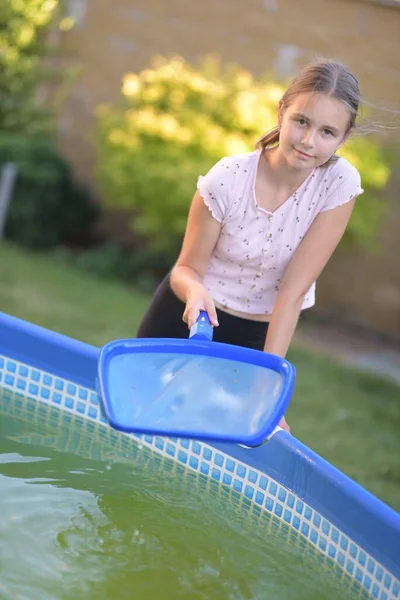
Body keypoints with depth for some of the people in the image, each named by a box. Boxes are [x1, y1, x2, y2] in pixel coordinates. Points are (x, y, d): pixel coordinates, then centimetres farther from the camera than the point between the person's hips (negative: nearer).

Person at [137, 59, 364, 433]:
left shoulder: (340, 184, -21)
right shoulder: (228, 179, -22)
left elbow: (294, 289, -22)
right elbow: (188, 268, -13)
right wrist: (194, 290, -38)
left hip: (257, 336, 1)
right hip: (187, 319, 0)